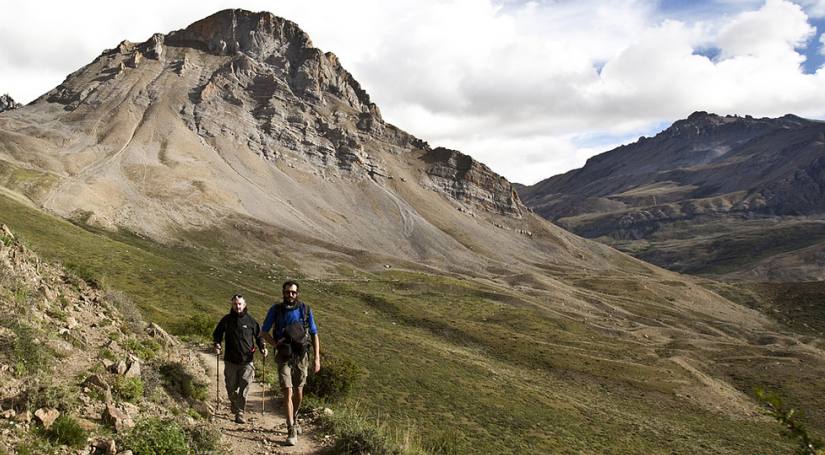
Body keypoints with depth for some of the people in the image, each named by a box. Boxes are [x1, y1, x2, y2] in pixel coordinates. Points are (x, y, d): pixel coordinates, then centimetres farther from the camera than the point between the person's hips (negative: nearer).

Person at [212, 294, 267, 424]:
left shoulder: (251, 320, 1)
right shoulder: (226, 320, 4)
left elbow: (259, 336, 12)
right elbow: (217, 334, 17)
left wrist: (263, 347, -4)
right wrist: (217, 344, -2)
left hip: (247, 361, -2)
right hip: (231, 361, 2)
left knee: (244, 388, -10)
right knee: (231, 388, 10)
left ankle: (240, 413, -3)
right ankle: (234, 404, 40)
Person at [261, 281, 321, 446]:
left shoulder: (305, 310, -4)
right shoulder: (276, 310, -6)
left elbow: (314, 335, 1)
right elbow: (264, 332, 4)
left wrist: (317, 359, -4)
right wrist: (276, 345, -13)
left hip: (301, 357, 2)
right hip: (284, 358, -2)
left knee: (298, 393, 13)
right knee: (288, 393, -10)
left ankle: (294, 419, 39)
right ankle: (292, 432, -7)